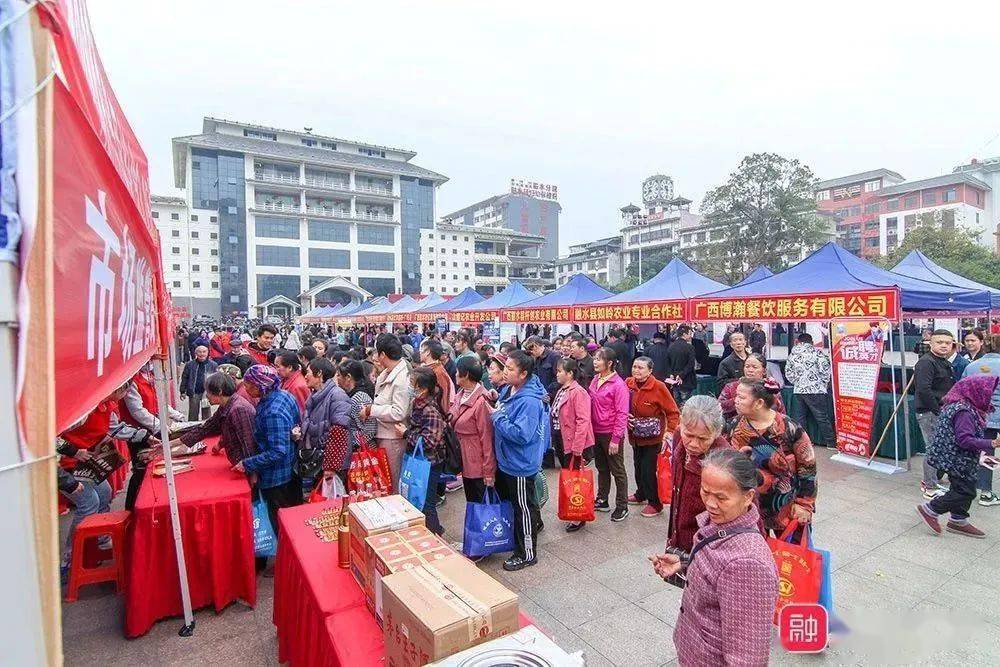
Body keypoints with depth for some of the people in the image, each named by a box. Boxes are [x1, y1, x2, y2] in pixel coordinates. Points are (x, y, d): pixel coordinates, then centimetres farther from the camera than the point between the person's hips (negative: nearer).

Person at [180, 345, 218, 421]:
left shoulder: (213, 365, 1)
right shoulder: (189, 364, 3)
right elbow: (184, 378, 7)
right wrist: (183, 391, 4)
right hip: (194, 393, 1)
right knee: (193, 415, 9)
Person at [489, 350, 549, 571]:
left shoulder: (530, 401, -28)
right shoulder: (507, 390, 1)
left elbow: (522, 435, -32)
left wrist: (497, 417, -26)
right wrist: (493, 409, -2)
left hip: (520, 464, -9)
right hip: (505, 460, 10)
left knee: (524, 508, 8)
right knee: (506, 500, 26)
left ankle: (527, 554, 26)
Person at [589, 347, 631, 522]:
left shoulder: (618, 384, -18)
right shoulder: (595, 380, 2)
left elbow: (622, 414, -18)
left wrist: (616, 439, -18)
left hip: (611, 434, -7)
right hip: (596, 432, 7)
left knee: (617, 471, 8)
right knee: (602, 468, 20)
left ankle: (622, 506, 23)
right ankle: (602, 501, 35)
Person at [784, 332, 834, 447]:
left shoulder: (792, 353, 9)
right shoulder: (816, 352, -5)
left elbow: (788, 373, 11)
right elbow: (825, 369, -9)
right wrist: (824, 383, 6)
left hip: (798, 390, 4)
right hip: (816, 390, -4)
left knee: (799, 417, 9)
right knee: (822, 418, 3)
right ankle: (830, 441, 10)